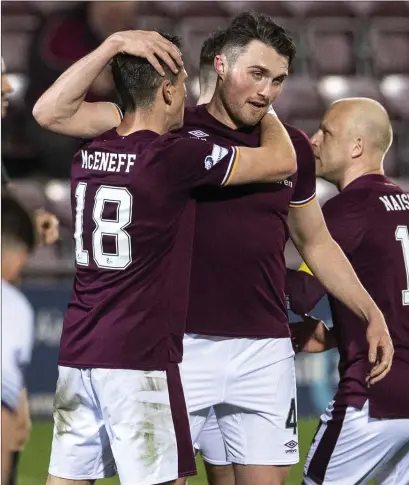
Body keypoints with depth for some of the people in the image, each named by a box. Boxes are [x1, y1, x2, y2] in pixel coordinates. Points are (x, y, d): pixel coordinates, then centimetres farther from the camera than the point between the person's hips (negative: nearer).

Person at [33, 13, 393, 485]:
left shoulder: (292, 148, 10)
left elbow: (316, 243, 22)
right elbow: (52, 112, -5)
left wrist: (371, 313, 14)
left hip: (265, 352, 3)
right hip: (182, 343, -3)